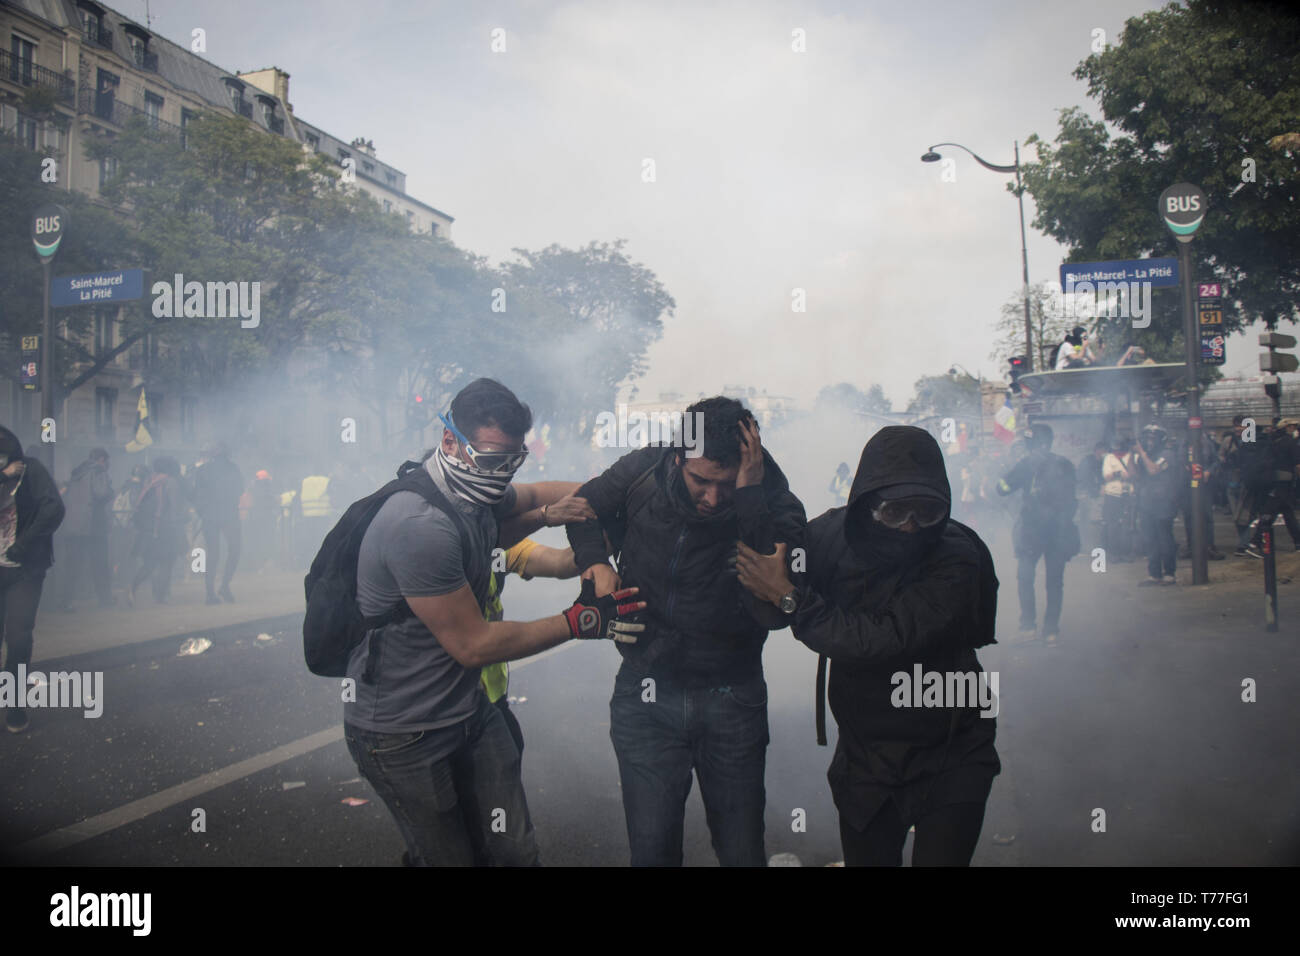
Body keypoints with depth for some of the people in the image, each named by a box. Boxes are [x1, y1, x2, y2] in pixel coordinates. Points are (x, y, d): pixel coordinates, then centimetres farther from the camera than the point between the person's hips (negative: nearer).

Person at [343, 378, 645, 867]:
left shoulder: (476, 493, 1)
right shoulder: (423, 527, -28)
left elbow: (537, 495, 25)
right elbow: (473, 645, -21)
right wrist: (579, 621, -15)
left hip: (468, 710, 8)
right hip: (404, 733, -8)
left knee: (516, 852, 9)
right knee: (449, 857, 3)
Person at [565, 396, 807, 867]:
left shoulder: (775, 506, -17)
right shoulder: (642, 472, -11)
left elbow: (775, 611, -33)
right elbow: (585, 507, 12)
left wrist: (750, 498, -35)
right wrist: (595, 562, -9)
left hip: (732, 701, -1)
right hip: (646, 692, 2)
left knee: (742, 852, 11)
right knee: (652, 849, 9)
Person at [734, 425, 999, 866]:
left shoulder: (957, 560, -23)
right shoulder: (832, 535, -9)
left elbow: (881, 640, -31)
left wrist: (790, 595, -23)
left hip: (948, 761, -4)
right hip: (865, 759, 4)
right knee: (865, 858, 16)